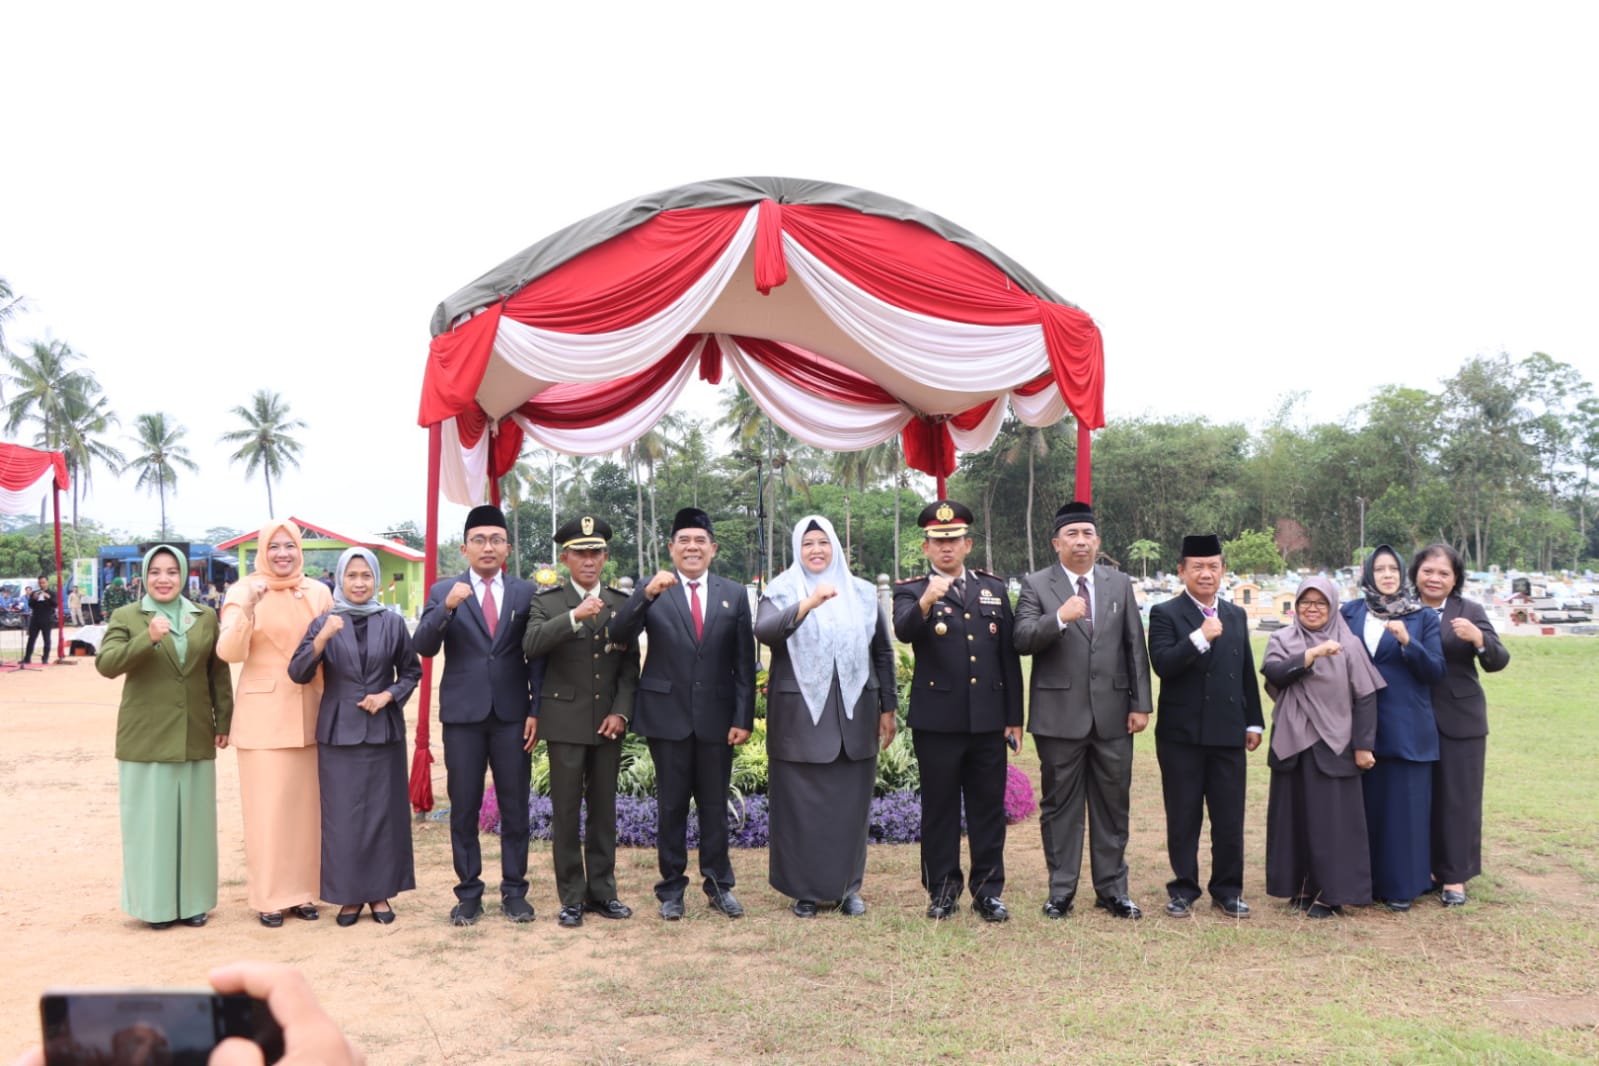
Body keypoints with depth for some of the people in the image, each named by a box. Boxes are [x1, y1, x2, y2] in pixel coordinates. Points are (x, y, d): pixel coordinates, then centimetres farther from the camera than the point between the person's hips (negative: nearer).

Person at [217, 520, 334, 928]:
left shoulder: (318, 593, 6)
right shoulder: (244, 592, -2)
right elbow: (230, 652, -12)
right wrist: (245, 608, -25)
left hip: (308, 712, 3)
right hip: (262, 713, -3)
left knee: (305, 803, 7)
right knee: (267, 805, 1)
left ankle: (302, 891, 18)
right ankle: (269, 897, 10)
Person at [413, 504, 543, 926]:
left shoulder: (526, 593, 5)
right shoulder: (444, 591, 3)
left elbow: (537, 655, 5)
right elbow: (423, 647, -7)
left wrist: (537, 709, -2)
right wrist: (447, 607, -23)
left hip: (512, 714, 1)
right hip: (463, 714, 0)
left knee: (515, 807, 5)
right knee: (464, 807, 5)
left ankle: (514, 890, 15)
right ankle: (468, 892, 15)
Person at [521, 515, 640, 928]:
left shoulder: (621, 604, 8)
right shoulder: (547, 602, 0)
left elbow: (630, 664, 8)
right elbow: (531, 645, -18)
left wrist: (621, 711, -4)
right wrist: (575, 616, -30)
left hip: (609, 721, 3)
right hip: (566, 720, -3)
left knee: (604, 808, 9)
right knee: (566, 811, 1)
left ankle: (601, 891, 19)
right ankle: (571, 897, 10)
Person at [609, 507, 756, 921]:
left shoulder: (734, 595, 6)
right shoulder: (651, 591, 1)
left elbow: (744, 662, 4)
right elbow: (619, 635, -14)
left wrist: (743, 717, -2)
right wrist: (648, 594, -28)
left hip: (716, 717, 1)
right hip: (668, 715, -1)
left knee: (715, 804, 10)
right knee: (672, 805, 7)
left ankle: (718, 885, 22)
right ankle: (671, 888, 19)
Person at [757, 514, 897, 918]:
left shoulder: (863, 593, 8)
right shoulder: (782, 591, 0)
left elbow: (883, 652, 12)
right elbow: (763, 631, -21)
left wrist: (888, 707, 9)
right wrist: (808, 604, -35)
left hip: (854, 714, 2)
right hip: (799, 715, -2)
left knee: (850, 804, 7)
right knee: (801, 806, 3)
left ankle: (847, 886, 21)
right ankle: (805, 890, 16)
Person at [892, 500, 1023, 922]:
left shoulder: (994, 589, 11)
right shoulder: (911, 591, 1)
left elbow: (1009, 656, 10)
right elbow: (903, 631, -22)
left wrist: (1015, 717, 6)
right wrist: (925, 602, -42)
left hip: (988, 720, 3)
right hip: (937, 720, -3)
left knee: (988, 807, 8)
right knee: (939, 807, 6)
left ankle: (988, 889, 19)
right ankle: (942, 890, 18)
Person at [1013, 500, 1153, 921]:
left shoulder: (1120, 584, 10)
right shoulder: (1036, 586, 0)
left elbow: (1136, 646, 8)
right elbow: (1022, 640, -11)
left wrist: (1141, 704, 3)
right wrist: (1059, 618, -27)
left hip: (1113, 713, 3)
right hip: (1060, 715, -2)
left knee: (1113, 804, 9)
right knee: (1060, 805, 5)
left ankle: (1112, 889, 19)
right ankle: (1061, 891, 15)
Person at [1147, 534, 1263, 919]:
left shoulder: (1236, 616, 14)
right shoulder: (1165, 614, -2)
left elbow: (1247, 673, 17)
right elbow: (1162, 665, -16)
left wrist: (1254, 722, 14)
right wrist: (1200, 637, -25)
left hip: (1229, 733, 4)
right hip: (1182, 733, -4)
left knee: (1229, 818, 7)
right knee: (1183, 817, 6)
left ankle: (1227, 890, 20)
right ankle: (1183, 889, 17)